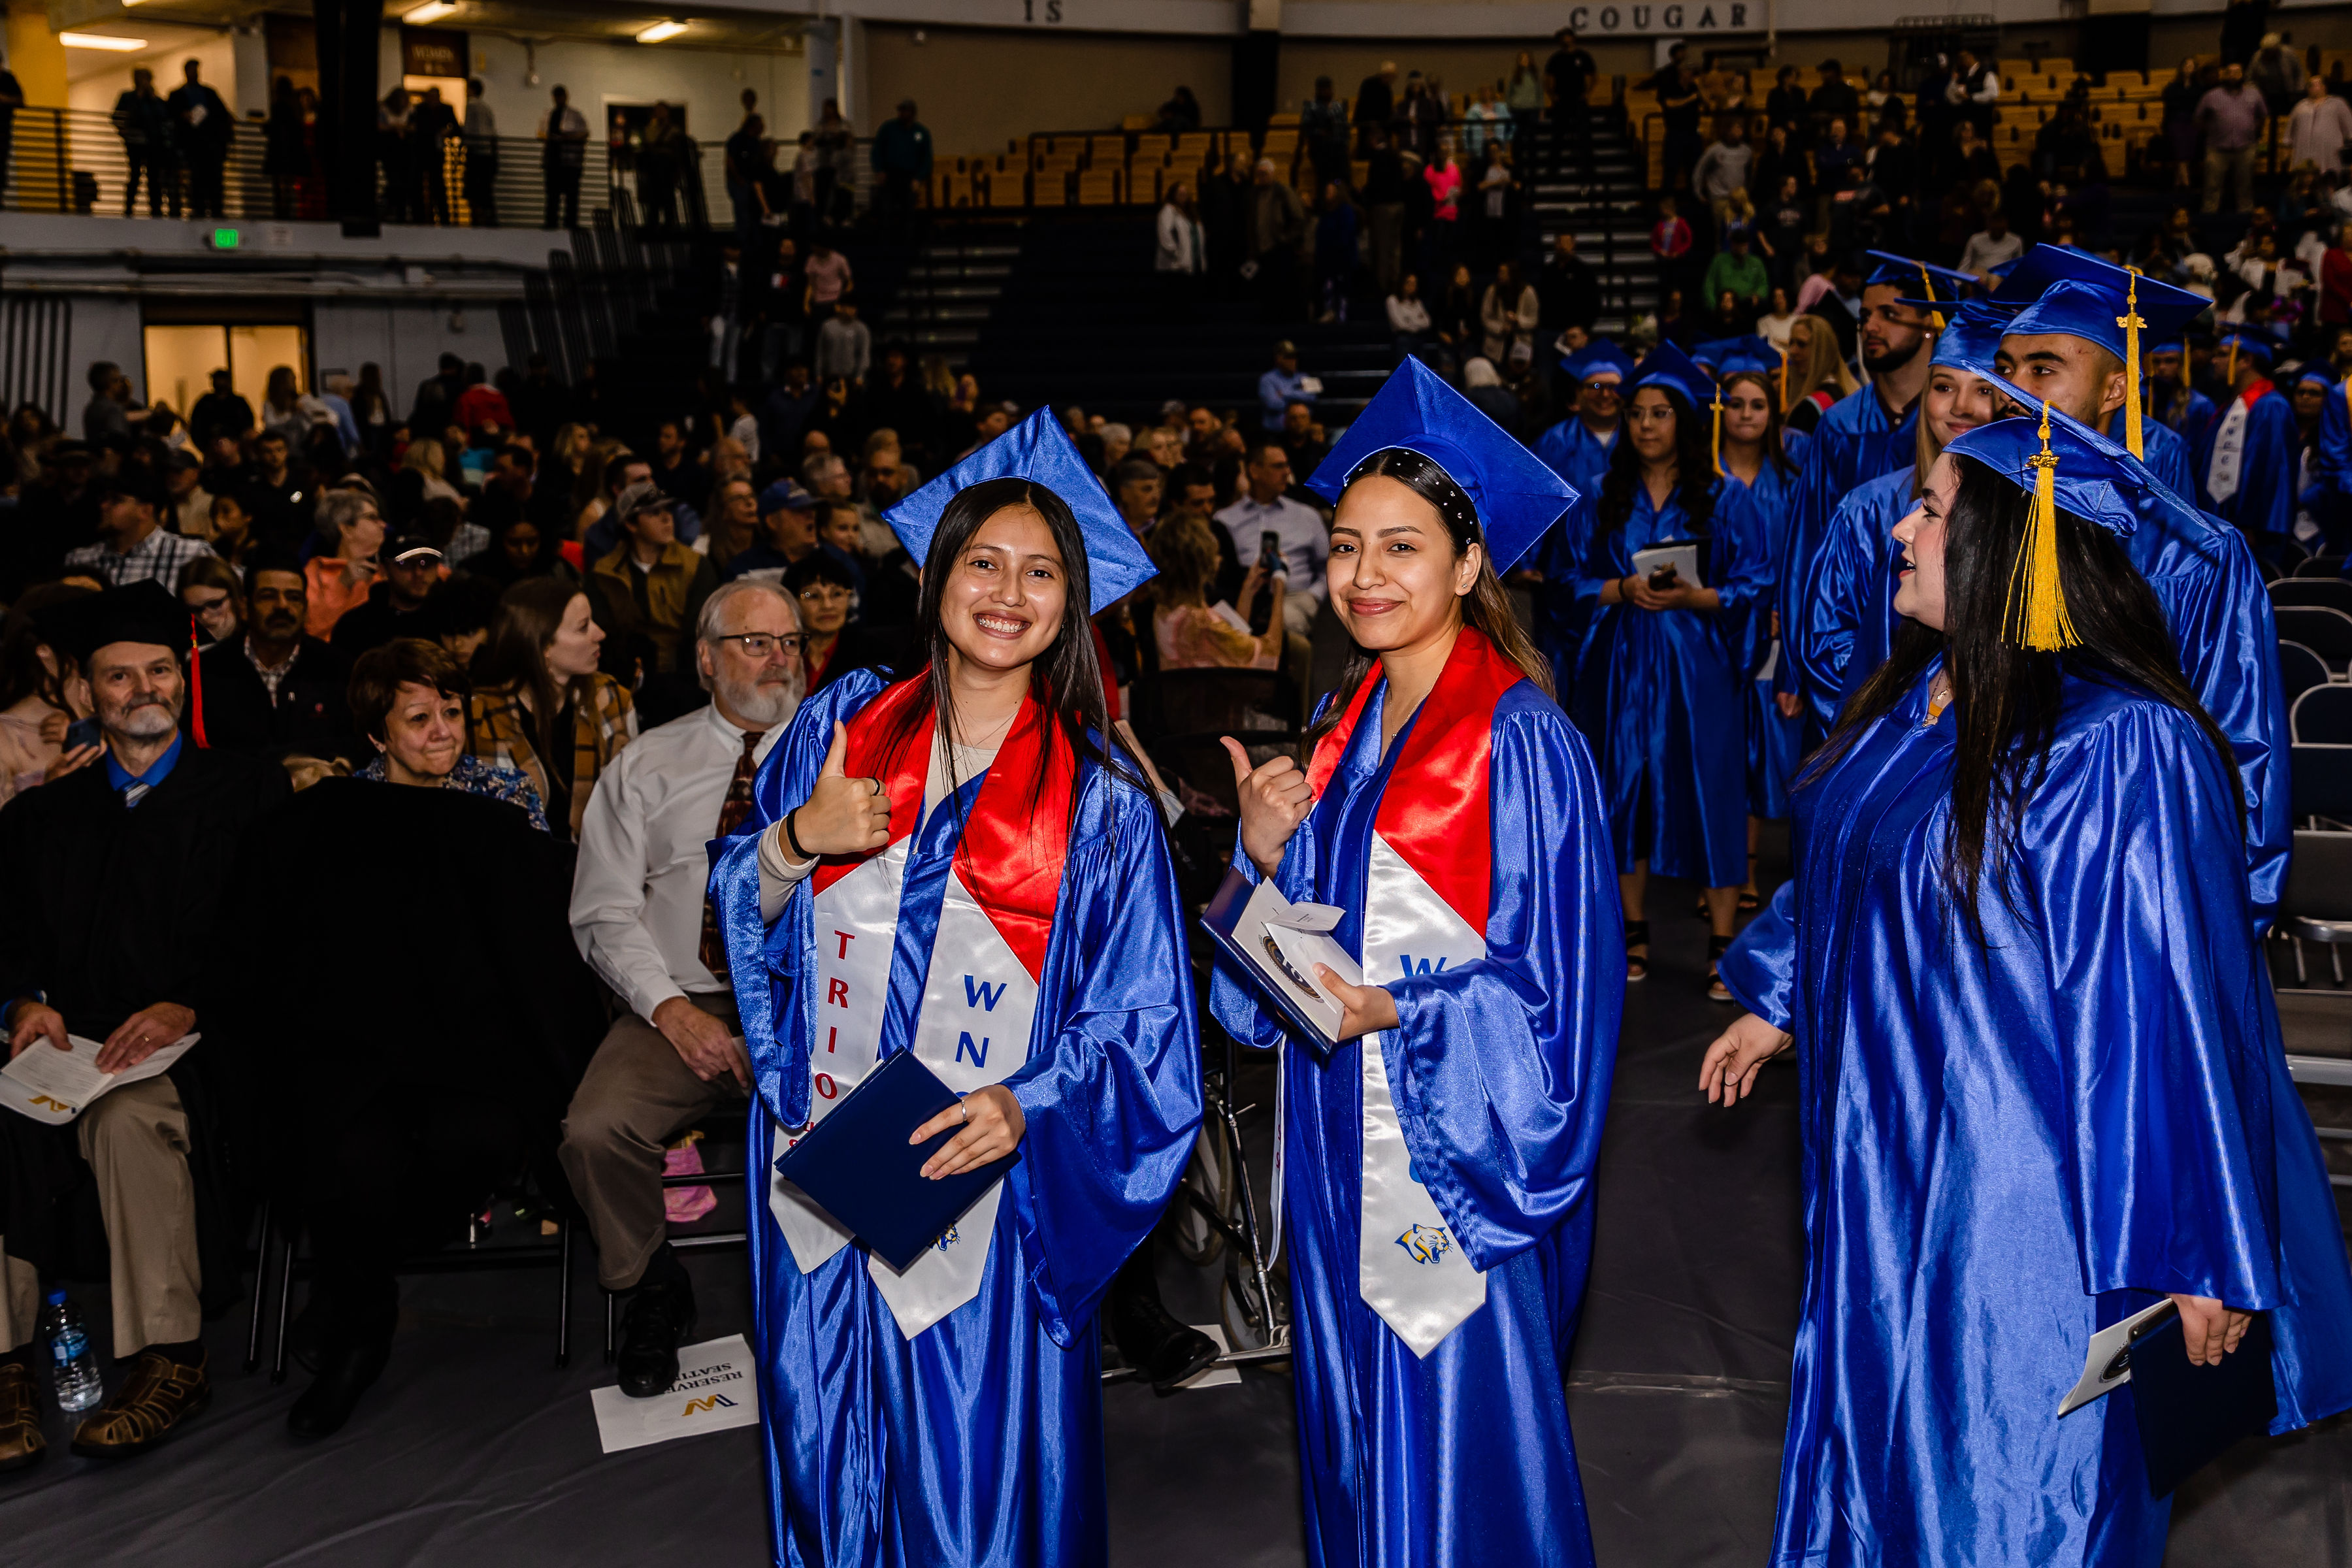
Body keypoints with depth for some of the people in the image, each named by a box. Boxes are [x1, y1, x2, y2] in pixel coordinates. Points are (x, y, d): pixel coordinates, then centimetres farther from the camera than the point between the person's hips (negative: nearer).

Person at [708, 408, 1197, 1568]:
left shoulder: (1101, 805, -1)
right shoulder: (842, 728, 5)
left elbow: (1142, 1031, -3)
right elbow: (743, 920, 9)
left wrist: (1028, 1107, -19)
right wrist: (793, 843, -11)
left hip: (989, 1204, -2)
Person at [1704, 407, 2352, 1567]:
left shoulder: (2117, 750, -24)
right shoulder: (1917, 695, 3)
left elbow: (2167, 1012, -24)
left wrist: (2190, 1258, -22)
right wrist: (1778, 1006, 30)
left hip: (2022, 1213, -8)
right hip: (1890, 1177, 8)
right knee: (1881, 1468, 22)